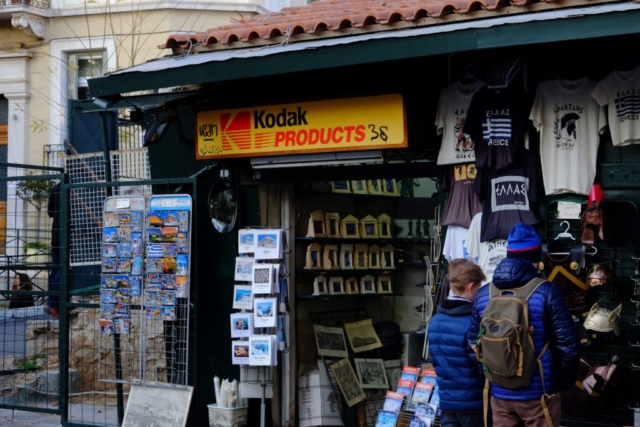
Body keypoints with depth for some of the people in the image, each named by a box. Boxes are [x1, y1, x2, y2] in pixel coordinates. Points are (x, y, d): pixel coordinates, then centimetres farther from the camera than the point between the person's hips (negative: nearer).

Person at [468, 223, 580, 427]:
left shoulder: (483, 295, 0)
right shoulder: (546, 293, -13)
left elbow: (473, 345, 5)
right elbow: (568, 346, -13)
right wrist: (564, 382, 3)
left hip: (500, 394, 4)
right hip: (539, 394, -4)